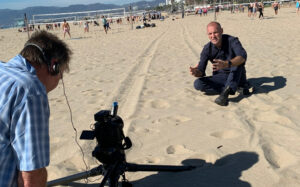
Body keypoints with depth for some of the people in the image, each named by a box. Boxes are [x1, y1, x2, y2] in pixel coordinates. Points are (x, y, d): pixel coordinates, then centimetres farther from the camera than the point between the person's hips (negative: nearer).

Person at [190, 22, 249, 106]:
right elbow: (201, 72, -11)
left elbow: (243, 57, -38)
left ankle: (226, 91, -37)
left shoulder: (232, 41, -19)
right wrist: (196, 72, -37)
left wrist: (226, 64, -56)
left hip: (237, 76, -2)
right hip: (221, 77, 3)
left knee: (238, 61, -32)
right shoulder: (207, 49, -11)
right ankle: (234, 88, -22)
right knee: (198, 84, -21)